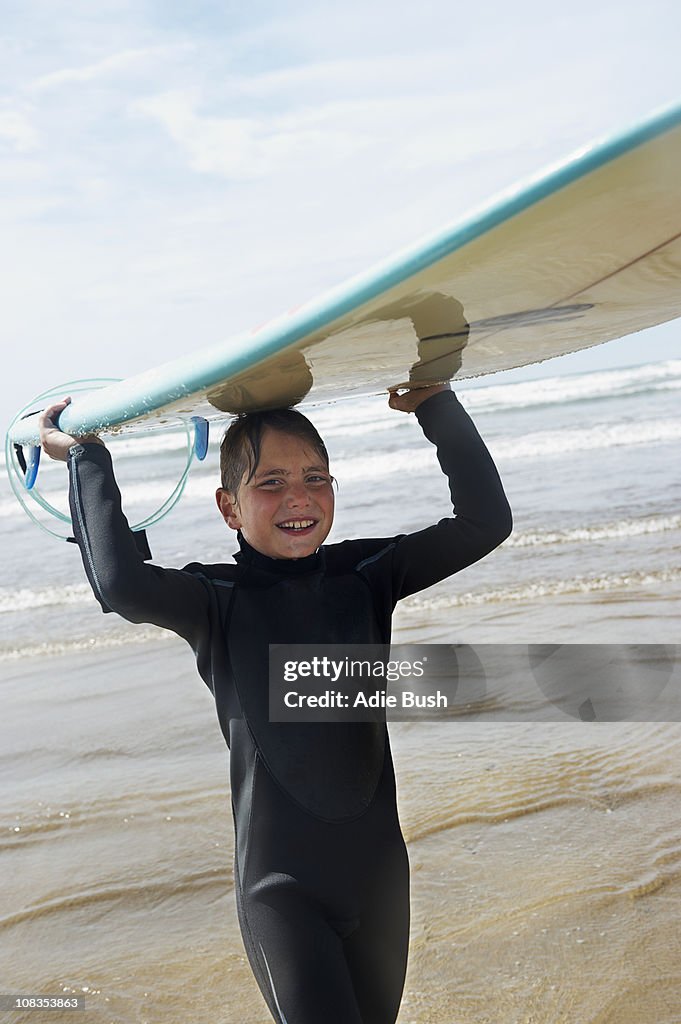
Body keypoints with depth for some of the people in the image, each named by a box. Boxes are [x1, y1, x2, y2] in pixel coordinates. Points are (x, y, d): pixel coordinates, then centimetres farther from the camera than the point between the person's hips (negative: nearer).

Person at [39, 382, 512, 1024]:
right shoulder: (218, 600, -11)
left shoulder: (365, 576, -1)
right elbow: (121, 585, -31)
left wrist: (436, 406, -10)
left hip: (379, 870, 4)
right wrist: (87, 460, -21)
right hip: (280, 884, -4)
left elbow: (485, 522, -7)